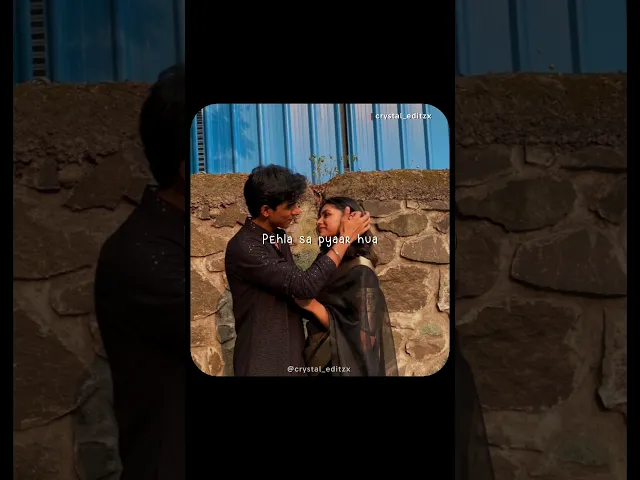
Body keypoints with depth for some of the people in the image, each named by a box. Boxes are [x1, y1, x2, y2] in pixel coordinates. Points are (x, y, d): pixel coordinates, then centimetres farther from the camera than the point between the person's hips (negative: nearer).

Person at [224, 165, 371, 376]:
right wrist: (345, 238, -18)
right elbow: (305, 285, -25)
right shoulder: (243, 248, -21)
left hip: (292, 357, 8)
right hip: (263, 362, -8)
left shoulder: (279, 237, 7)